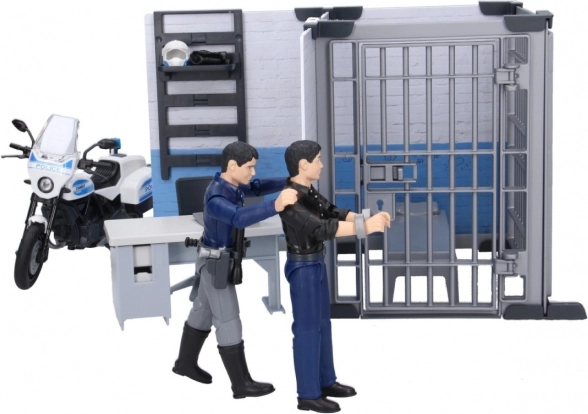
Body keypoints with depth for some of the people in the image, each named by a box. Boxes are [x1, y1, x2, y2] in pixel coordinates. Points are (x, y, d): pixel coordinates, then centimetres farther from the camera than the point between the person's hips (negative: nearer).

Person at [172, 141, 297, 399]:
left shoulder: (230, 184, -3)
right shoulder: (216, 198, -32)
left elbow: (257, 188, 12)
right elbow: (240, 217, -50)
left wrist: (288, 183, -6)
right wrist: (275, 206, -62)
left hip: (218, 260, 10)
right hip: (217, 264, -10)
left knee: (203, 312, 22)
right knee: (228, 322, -3)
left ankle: (185, 363, 39)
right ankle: (241, 384, 5)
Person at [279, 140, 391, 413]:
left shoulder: (307, 192, 7)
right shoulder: (290, 199, -24)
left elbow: (334, 214, 9)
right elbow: (321, 228, -32)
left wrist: (369, 218, -5)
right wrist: (366, 227, -32)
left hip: (314, 264, 10)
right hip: (303, 268, -10)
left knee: (322, 323, 18)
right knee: (307, 329, -1)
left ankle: (325, 382, 31)